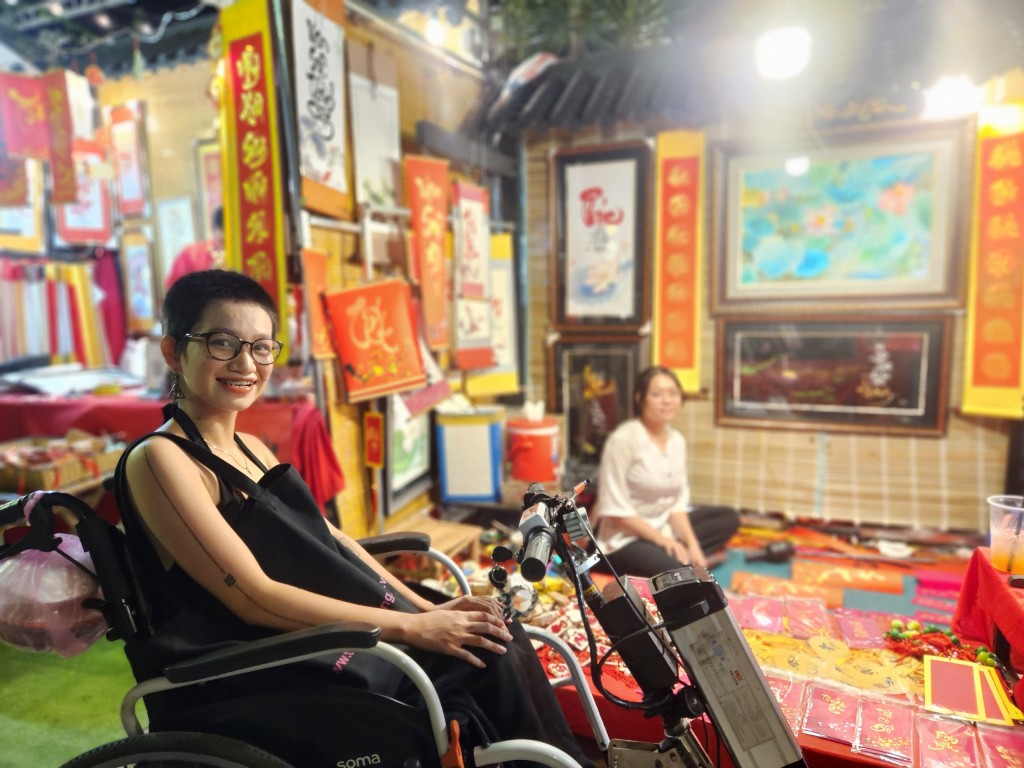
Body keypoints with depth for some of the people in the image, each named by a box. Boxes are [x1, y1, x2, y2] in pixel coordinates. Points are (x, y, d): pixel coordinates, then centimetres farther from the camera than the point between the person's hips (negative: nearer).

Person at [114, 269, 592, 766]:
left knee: (495, 639, -7)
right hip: (257, 682, -7)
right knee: (490, 655, -15)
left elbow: (328, 539, 10)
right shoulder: (160, 459, -13)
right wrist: (413, 627, -20)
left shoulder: (251, 448, 13)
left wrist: (427, 609, -1)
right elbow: (253, 597, -19)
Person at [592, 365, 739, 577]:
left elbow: (677, 502, 4)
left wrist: (692, 544, -10)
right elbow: (615, 509, -19)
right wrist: (660, 539, -19)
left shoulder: (677, 440, 4)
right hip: (623, 538, -9)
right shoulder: (623, 439, -19)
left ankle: (678, 555, -12)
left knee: (729, 518, 2)